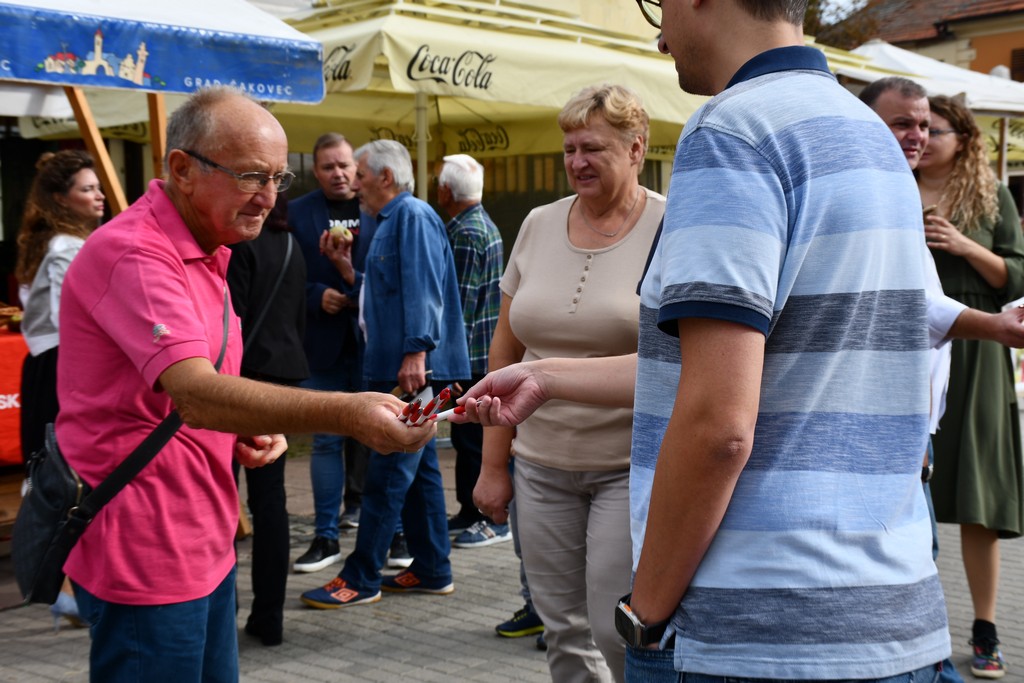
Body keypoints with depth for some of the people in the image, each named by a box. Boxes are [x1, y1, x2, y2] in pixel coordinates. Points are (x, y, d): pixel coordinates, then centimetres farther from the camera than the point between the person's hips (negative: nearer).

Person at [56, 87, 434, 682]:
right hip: (145, 551, -9)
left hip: (203, 540, 9)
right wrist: (347, 414, -41)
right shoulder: (134, 254, -19)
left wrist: (255, 430, 3)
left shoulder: (203, 252, 14)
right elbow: (195, 393, -32)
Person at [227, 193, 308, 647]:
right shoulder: (290, 246, 14)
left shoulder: (241, 245, -11)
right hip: (285, 376, 8)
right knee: (270, 495, 9)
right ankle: (269, 615, 13)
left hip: (247, 377, -8)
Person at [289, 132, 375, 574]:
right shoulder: (297, 214, 4)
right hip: (324, 342, 0)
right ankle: (326, 536, 12)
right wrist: (318, 295, -14)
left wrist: (352, 276, -18)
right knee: (326, 440, 4)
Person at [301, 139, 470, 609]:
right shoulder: (390, 222, 21)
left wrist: (417, 351, -27)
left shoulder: (413, 216, -11)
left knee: (388, 473, -5)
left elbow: (423, 289, -21)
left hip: (414, 368, -11)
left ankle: (361, 579, 1)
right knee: (418, 469, 14)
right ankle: (432, 571, 22)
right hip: (394, 368, 11)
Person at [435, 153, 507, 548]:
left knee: (477, 440, -3)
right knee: (467, 436, 16)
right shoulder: (483, 224, 15)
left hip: (473, 355, -10)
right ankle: (469, 512, 25)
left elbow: (461, 304, -21)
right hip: (482, 353, 10)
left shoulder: (465, 234, -17)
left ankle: (496, 520, 5)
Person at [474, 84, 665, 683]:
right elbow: (506, 351, 12)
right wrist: (493, 464, 11)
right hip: (542, 465, 5)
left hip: (630, 466, -5)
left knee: (617, 633, -5)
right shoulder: (539, 226, 8)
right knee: (563, 633, 11)